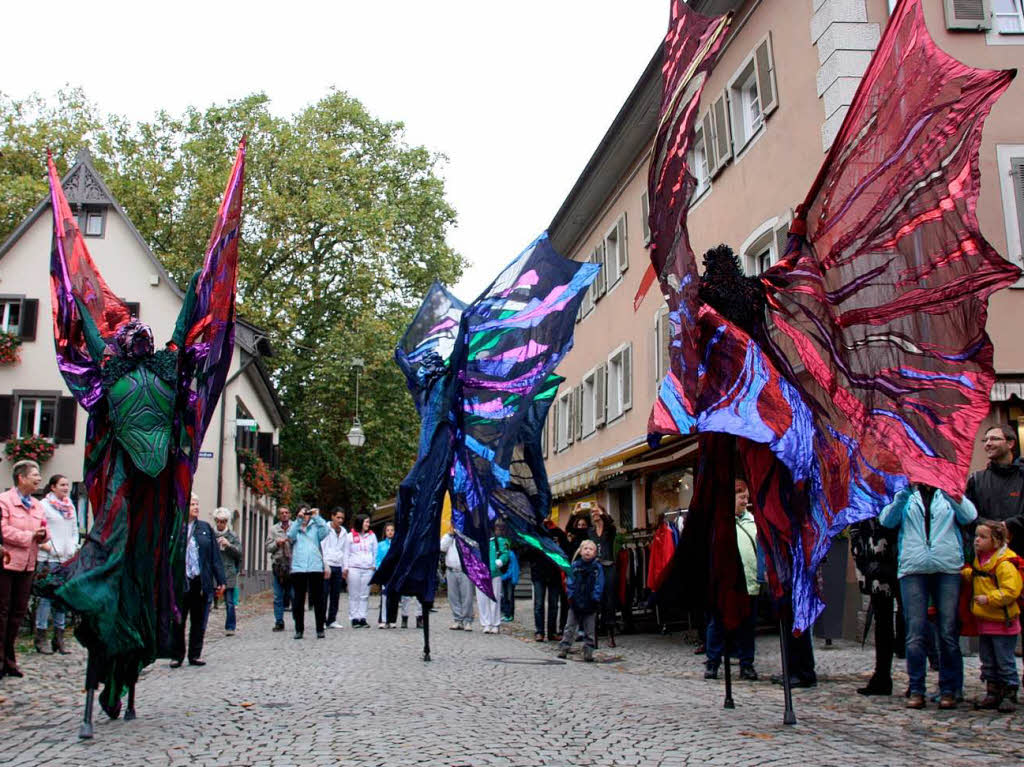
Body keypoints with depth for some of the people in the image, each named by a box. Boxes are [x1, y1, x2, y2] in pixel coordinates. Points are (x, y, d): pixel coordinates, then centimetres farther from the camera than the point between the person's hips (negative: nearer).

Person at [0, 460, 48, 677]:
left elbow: (45, 531, 17)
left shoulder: (37, 505, 15)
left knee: (19, 612, 10)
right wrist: (30, 536, -13)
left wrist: (42, 534, -6)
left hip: (27, 566, 7)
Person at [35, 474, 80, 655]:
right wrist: (47, 546, -15)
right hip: (48, 558, -6)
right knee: (46, 596, -6)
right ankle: (41, 638, 1)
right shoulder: (44, 505, -3)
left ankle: (59, 638, 13)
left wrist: (73, 547, 7)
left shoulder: (70, 506, 15)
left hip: (68, 558, 6)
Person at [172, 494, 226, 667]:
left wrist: (220, 580, 4)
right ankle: (177, 656, 18)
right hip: (179, 583, -3)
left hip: (202, 582, 3)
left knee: (199, 621, 8)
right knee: (178, 621, 5)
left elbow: (215, 555, 8)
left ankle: (195, 655, 19)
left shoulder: (206, 528, 9)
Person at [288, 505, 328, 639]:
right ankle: (299, 630, 11)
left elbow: (324, 531, -6)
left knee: (318, 600, 1)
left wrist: (316, 517, -13)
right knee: (298, 601, 4)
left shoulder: (315, 527, 13)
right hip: (298, 568, 0)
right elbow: (291, 535, -7)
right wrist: (298, 519, -18)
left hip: (316, 568, 0)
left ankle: (320, 629, 6)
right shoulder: (294, 527, 14)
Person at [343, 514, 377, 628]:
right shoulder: (350, 536, 7)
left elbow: (375, 552, 15)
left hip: (368, 569, 2)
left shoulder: (372, 536, 13)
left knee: (365, 595, 1)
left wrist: (374, 565, 5)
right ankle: (354, 618, 2)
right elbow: (346, 553, 7)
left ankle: (362, 618, 4)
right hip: (354, 568, -2)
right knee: (354, 595, -2)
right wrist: (346, 568, 1)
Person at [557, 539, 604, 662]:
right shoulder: (575, 565, 1)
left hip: (590, 604, -1)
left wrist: (596, 599, -12)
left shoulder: (598, 567, -1)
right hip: (576, 602, 1)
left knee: (590, 630, 7)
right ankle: (564, 648, 14)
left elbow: (599, 585, -3)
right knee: (570, 627, 8)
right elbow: (571, 582, 1)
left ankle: (588, 652, 14)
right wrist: (571, 596, -8)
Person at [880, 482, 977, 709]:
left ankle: (949, 690, 9)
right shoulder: (906, 498, 17)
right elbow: (887, 520, 0)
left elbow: (969, 516, -4)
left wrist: (948, 491, -16)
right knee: (915, 633, -3)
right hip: (913, 569, 0)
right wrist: (903, 494, -13)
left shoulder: (949, 496, 17)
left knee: (948, 632, -1)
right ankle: (916, 690, 3)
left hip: (947, 569, 0)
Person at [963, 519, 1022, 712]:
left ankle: (1009, 695, 11)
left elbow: (1010, 591, -24)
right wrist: (963, 573, 15)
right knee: (988, 661, 13)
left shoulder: (1004, 564, -18)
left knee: (1005, 661, 1)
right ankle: (993, 694, 22)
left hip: (1002, 623, -8)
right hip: (984, 622, 8)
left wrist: (988, 598, -26)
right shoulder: (979, 561, 10)